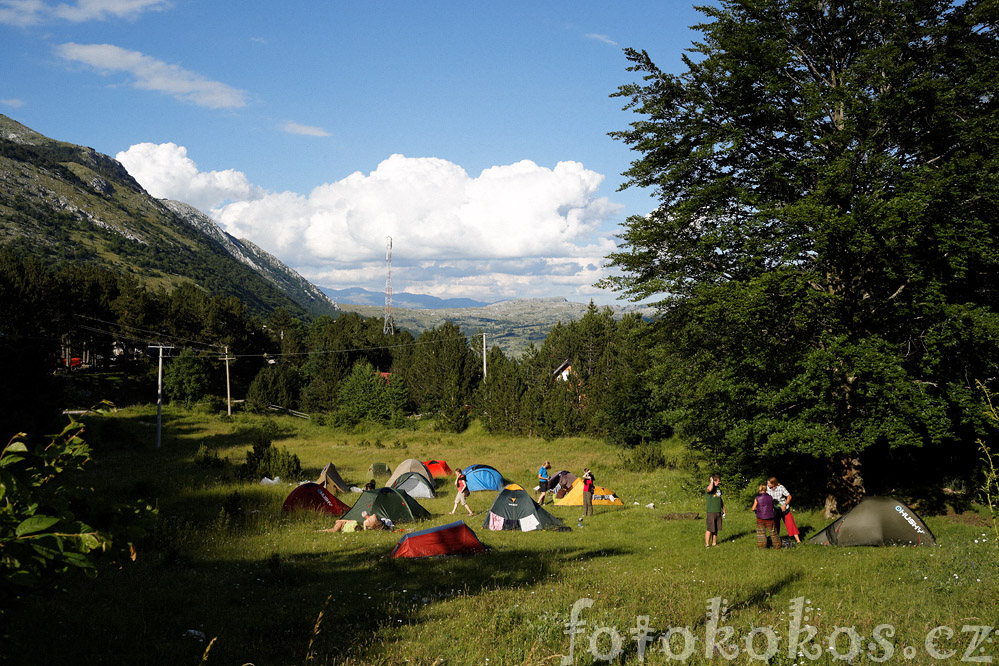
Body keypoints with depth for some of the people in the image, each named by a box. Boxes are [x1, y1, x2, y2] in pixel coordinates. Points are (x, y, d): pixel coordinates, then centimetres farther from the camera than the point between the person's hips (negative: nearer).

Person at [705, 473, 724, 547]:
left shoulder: (718, 488, 16)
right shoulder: (708, 487, -9)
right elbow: (710, 489, -36)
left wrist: (723, 510, 24)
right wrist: (711, 481, -17)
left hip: (718, 512, 7)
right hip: (711, 512, -7)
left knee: (716, 529, 9)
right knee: (710, 529, -7)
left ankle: (714, 543, 18)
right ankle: (707, 544, 0)